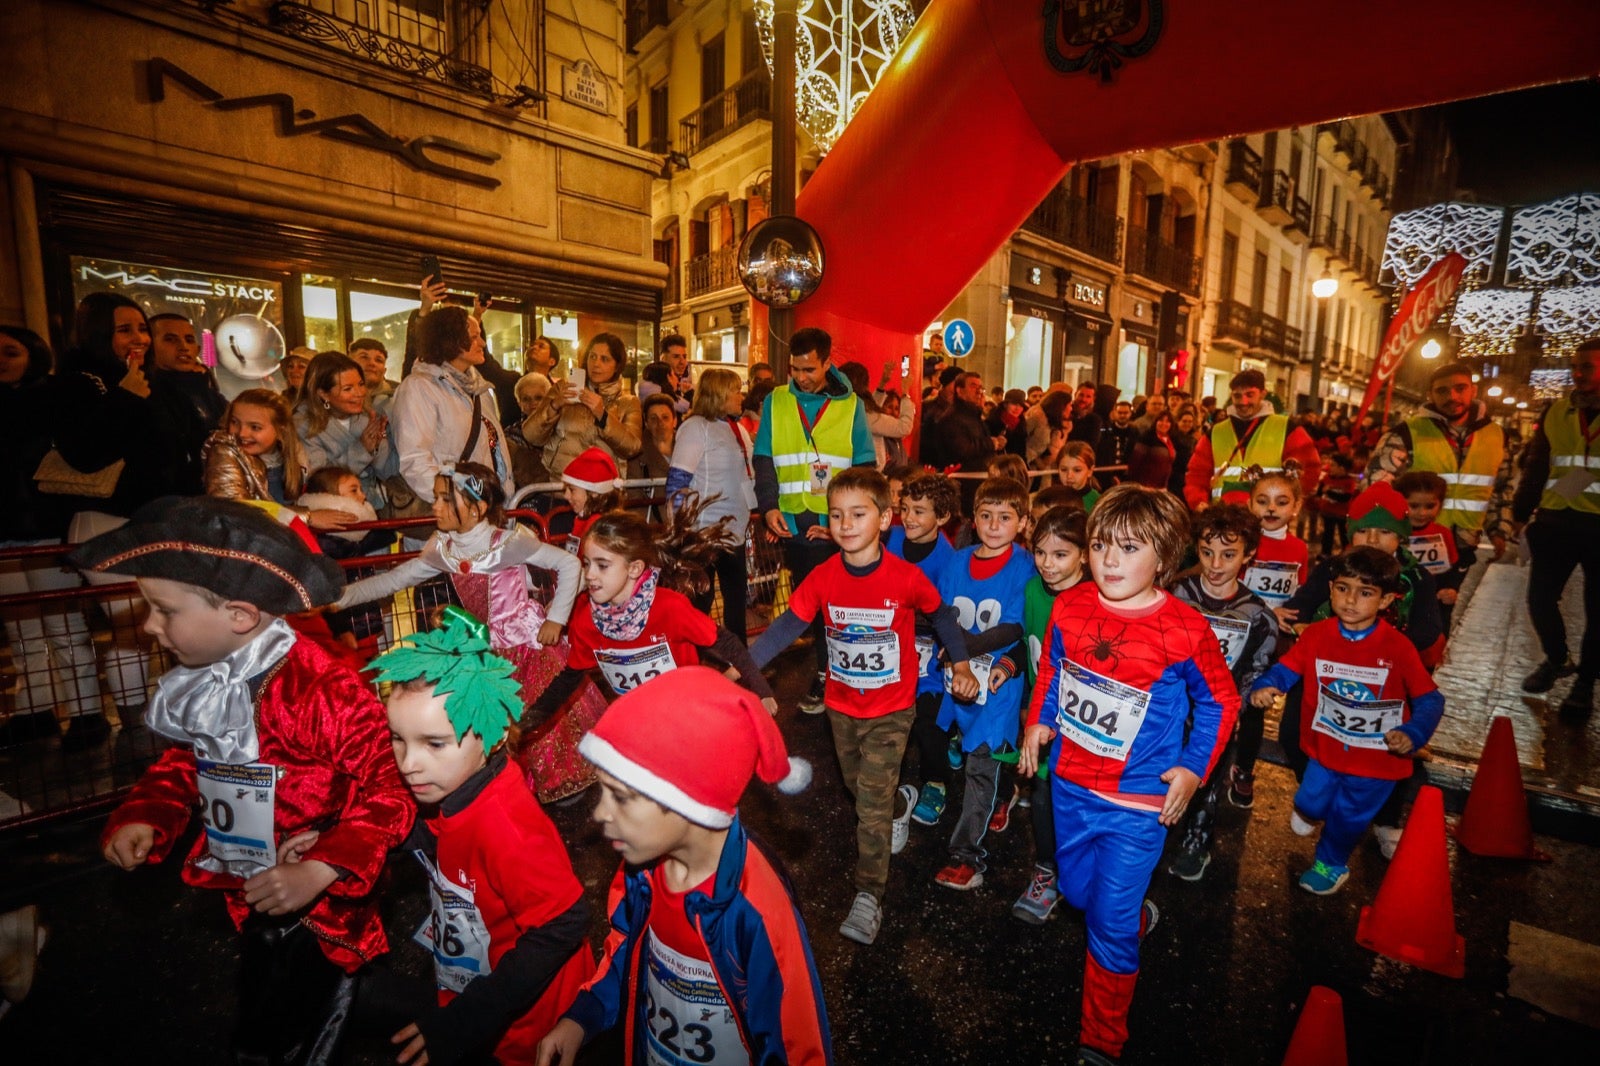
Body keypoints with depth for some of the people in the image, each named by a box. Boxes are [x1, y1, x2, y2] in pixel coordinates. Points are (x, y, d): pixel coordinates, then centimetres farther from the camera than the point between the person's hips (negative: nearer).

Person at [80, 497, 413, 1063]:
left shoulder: (328, 690, -32)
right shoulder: (201, 683, -6)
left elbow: (391, 789, -29)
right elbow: (186, 760, 12)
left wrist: (321, 870, -34)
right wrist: (146, 817, -5)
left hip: (323, 904, -7)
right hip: (249, 896, 8)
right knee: (259, 1012, 29)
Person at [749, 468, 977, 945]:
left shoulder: (906, 577, -20)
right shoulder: (823, 577, -14)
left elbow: (942, 615, -2)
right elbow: (787, 626, -15)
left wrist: (961, 665, -6)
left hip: (890, 709, -4)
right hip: (842, 706, 4)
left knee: (871, 803, -6)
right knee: (858, 786, 25)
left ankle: (869, 897, 10)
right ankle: (901, 804, 56)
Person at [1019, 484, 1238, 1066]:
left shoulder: (1184, 630, -20)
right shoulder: (1069, 607, -10)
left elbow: (1220, 702, -4)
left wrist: (1193, 767, -9)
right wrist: (1039, 721, 0)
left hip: (1138, 800, -4)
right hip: (1070, 784, 5)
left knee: (1110, 925, 5)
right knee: (1076, 891, 24)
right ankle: (1139, 917, 58)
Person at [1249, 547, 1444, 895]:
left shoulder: (1398, 648, -19)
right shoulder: (1316, 635, -14)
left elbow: (1429, 700, -12)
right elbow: (1286, 669, -7)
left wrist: (1411, 735, -27)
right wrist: (1265, 687, -28)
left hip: (1377, 758, -1)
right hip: (1327, 748, 2)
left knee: (1347, 817, 17)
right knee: (1311, 802, 16)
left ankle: (1331, 864, 46)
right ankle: (1309, 811, 55)